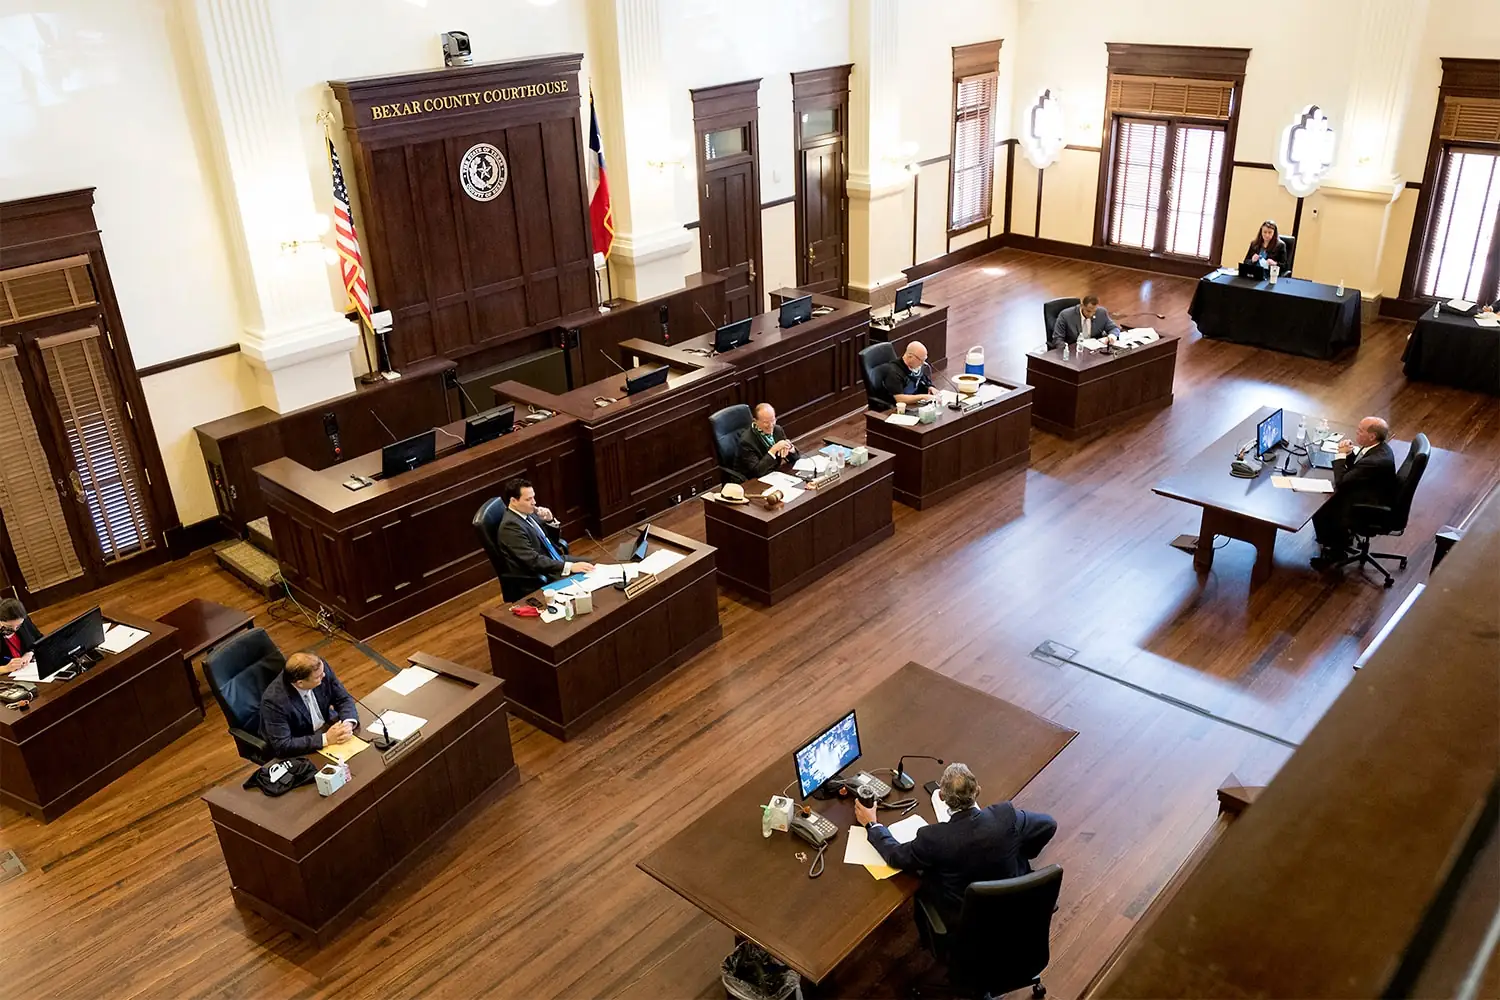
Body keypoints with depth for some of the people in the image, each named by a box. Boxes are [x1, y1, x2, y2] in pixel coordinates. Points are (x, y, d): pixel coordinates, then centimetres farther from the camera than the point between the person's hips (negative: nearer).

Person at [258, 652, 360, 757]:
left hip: (330, 727, 5)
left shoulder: (321, 667, -17)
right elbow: (282, 746, -27)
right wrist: (325, 739, -30)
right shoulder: (274, 700, -30)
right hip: (302, 752, -5)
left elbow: (343, 699, -4)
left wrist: (349, 723, -23)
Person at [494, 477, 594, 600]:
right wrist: (569, 567, -32)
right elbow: (534, 561, -28)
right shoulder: (510, 525, -22)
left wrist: (550, 520, -6)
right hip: (539, 580, -9)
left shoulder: (529, 513, 4)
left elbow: (554, 538, 15)